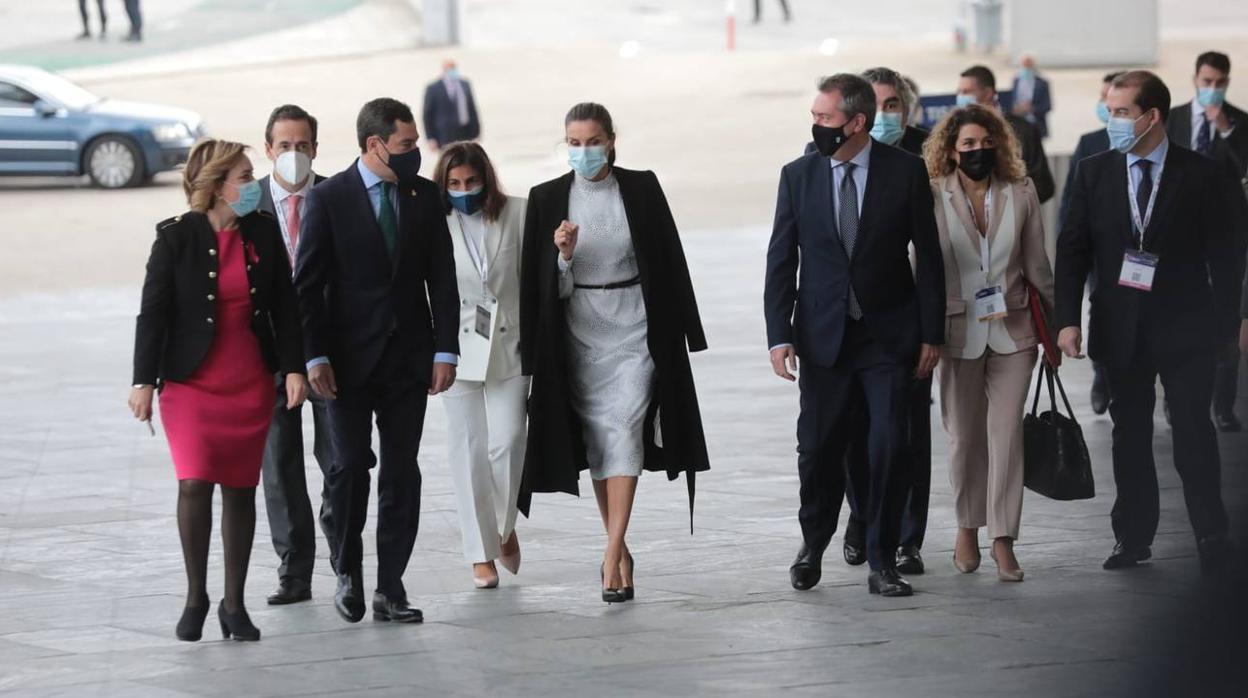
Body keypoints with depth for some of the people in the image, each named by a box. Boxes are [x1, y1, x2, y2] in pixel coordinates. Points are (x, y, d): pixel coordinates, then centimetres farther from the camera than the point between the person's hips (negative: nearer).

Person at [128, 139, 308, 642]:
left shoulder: (263, 232, 3)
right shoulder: (176, 237, -7)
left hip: (251, 383, 3)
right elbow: (153, 311, -5)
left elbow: (283, 306, 7)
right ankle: (195, 596, 1)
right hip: (191, 383, -3)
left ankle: (234, 603, 14)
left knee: (240, 490, 5)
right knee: (195, 483, -15)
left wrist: (293, 368, 1)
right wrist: (144, 381, -8)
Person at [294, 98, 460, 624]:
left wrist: (445, 350, 0)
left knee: (402, 471, 3)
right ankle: (348, 572, 12)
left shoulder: (424, 196, 6)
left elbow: (442, 278, 8)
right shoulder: (329, 198, -4)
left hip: (408, 355, 3)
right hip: (349, 357, -3)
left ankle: (390, 588, 6)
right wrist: (315, 356, -10)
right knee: (351, 463, -7)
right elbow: (308, 284, -4)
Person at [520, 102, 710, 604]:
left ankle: (612, 554, -18)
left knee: (624, 430, -14)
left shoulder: (641, 189, -1)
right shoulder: (547, 199, 0)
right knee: (596, 438, 7)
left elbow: (668, 261, 4)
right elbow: (539, 282, 2)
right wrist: (563, 255, -18)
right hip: (578, 331, 2)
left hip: (634, 327, -2)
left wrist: (678, 331, 3)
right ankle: (619, 549, 20)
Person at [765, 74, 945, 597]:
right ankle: (813, 545, 28)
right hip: (823, 335, 1)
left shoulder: (905, 171, -4)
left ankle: (882, 563, 7)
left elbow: (927, 256, 0)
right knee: (818, 449, 5)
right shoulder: (798, 176, 1)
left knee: (889, 450, -4)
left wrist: (931, 334, -2)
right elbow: (781, 260, 4)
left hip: (889, 334, -1)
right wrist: (779, 334, -4)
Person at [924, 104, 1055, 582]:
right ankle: (967, 527, 27)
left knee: (1007, 432, -5)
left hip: (1011, 331, 1)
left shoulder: (1021, 194, 2)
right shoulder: (933, 198, -4)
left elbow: (1037, 265, 9)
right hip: (958, 333, -1)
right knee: (964, 436, 8)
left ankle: (1003, 540, -2)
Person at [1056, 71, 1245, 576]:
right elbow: (1072, 250, 3)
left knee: (1193, 432, -5)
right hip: (1121, 328, 3)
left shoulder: (1200, 175, -4)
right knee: (1130, 434, 8)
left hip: (1185, 327, -3)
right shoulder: (1094, 174, 4)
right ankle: (1133, 536, 15)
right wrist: (1068, 319, -5)